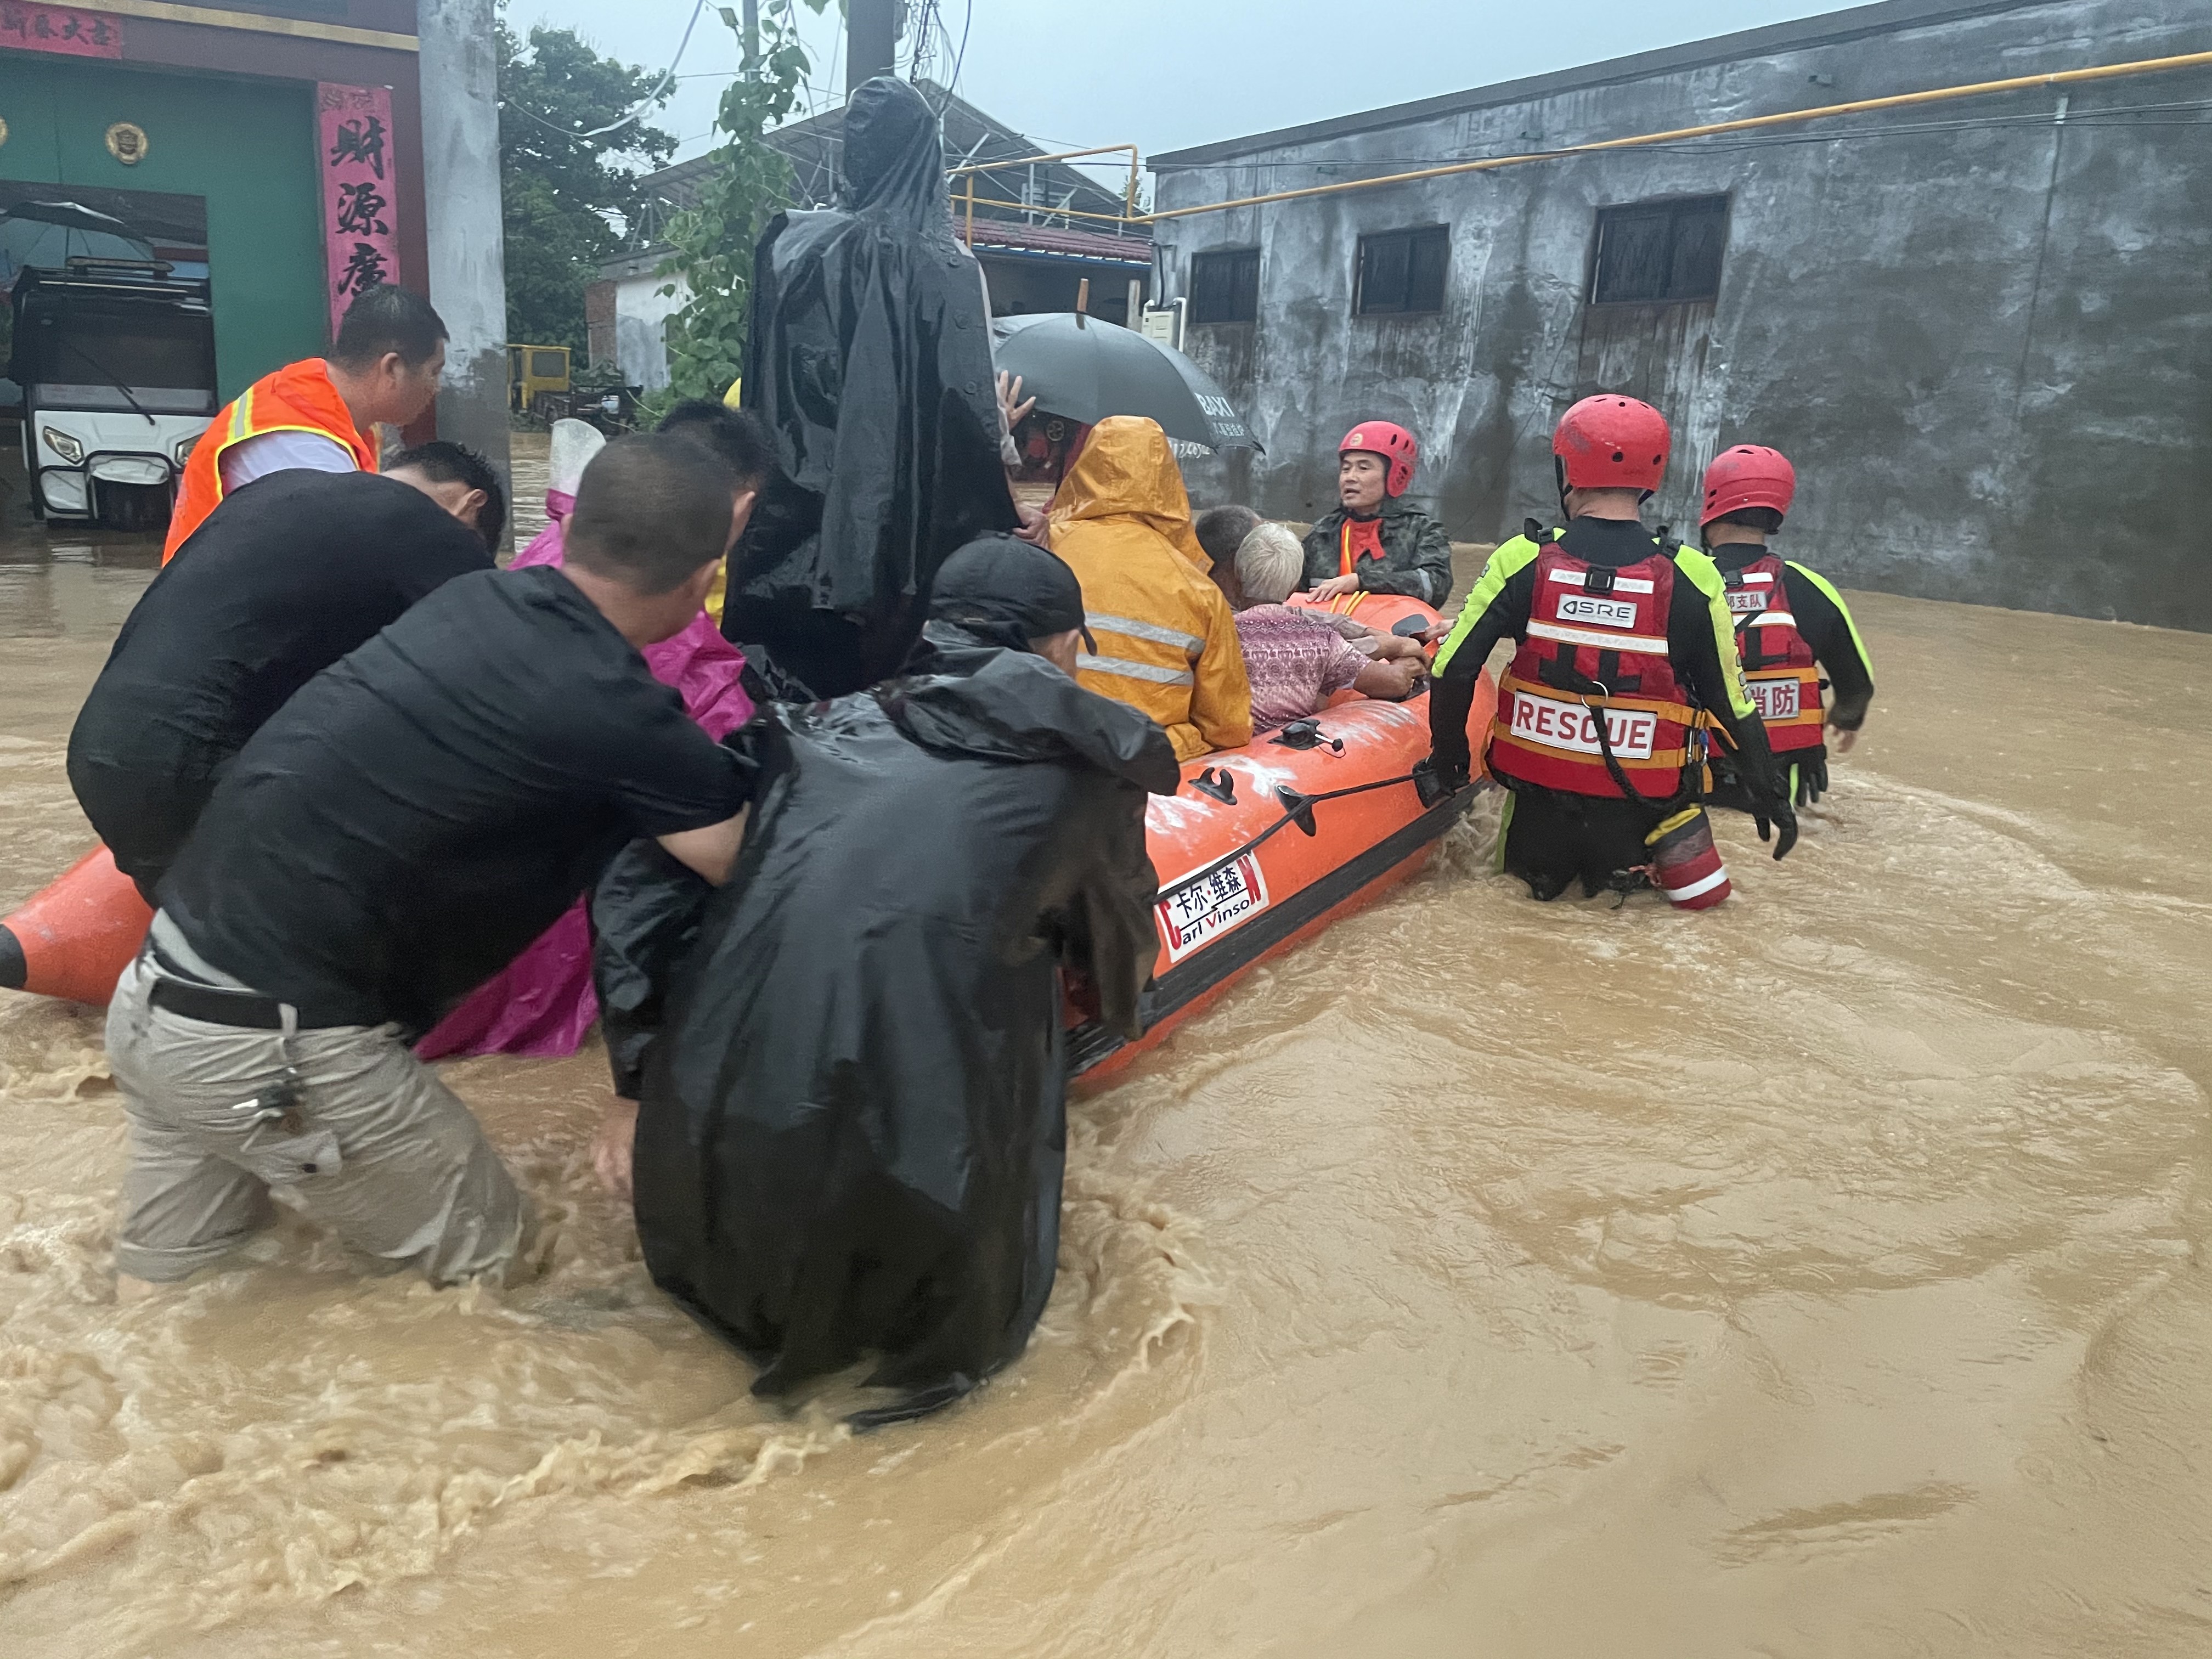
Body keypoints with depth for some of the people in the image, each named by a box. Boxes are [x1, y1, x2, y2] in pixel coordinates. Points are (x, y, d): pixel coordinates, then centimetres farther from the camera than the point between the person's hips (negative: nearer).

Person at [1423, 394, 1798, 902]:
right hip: (1638, 810, 0)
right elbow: (1732, 702, 0)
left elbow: (1453, 671, -8)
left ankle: (1542, 868, 5)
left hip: (1537, 796, 1)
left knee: (1530, 879, 28)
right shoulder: (1690, 579, -7)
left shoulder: (1523, 561, -8)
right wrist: (1770, 796, 12)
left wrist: (1447, 763, 7)